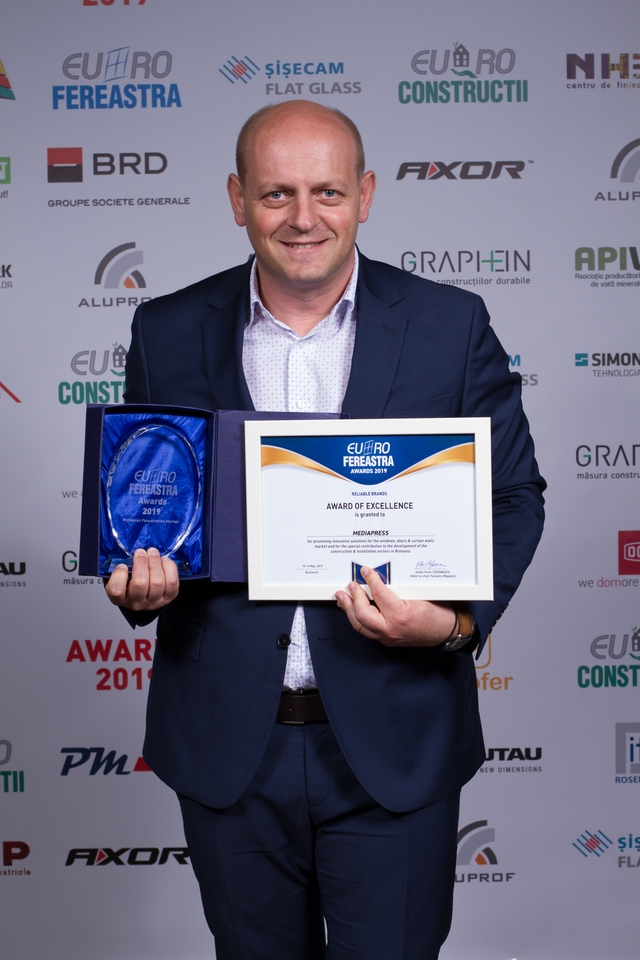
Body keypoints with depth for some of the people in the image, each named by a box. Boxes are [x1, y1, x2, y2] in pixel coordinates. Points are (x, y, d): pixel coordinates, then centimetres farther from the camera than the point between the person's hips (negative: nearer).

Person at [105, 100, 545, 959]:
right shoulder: (169, 333, 2)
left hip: (392, 742, -1)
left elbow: (514, 493, 1)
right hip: (228, 741, 2)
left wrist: (458, 621, -16)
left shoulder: (451, 325, -3)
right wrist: (136, 582, -12)